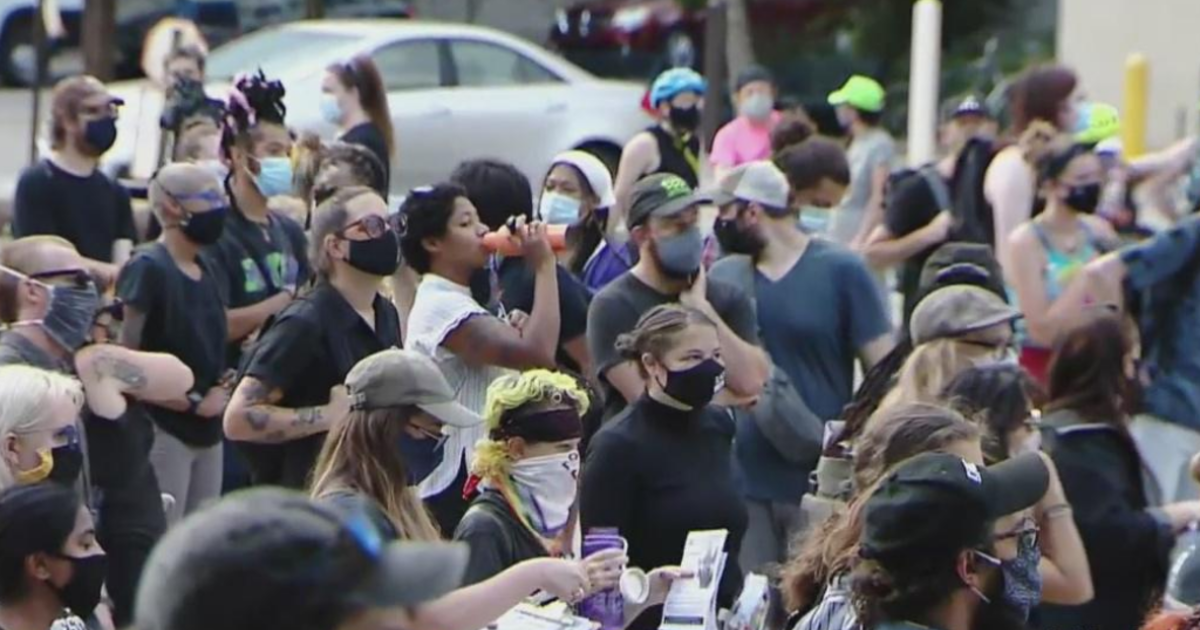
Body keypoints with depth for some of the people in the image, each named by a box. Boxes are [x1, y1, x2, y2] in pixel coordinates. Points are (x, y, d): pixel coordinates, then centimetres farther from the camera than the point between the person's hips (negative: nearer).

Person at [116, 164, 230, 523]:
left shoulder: (207, 273, 13)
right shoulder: (148, 269, -12)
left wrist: (220, 389, 3)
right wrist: (189, 403, -16)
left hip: (207, 431, 8)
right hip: (162, 430, -8)